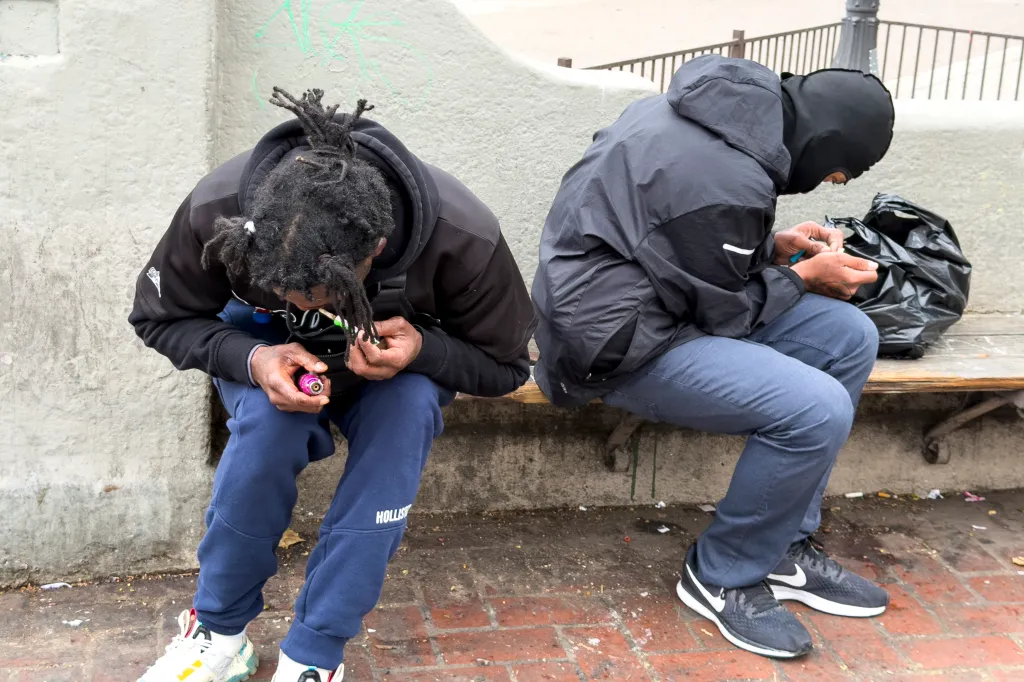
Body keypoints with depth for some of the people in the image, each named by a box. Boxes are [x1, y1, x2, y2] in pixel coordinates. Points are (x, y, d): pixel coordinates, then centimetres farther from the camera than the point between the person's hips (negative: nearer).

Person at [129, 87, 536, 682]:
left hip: (399, 364, 0)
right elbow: (161, 318, -13)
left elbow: (505, 366, -17)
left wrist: (422, 350, -38)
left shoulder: (464, 240, -33)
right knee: (267, 421, -33)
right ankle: (219, 632, -9)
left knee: (409, 410, -33)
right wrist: (251, 360, -33)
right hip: (267, 346, 0)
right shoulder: (217, 211, -32)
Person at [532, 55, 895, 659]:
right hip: (618, 338, -10)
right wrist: (805, 275, 1)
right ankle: (723, 577, 2)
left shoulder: (732, 106, 4)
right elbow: (723, 312, -13)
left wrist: (774, 247, 6)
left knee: (851, 338, 3)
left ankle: (784, 545, 13)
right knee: (818, 412, -22)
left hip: (655, 295, 10)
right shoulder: (730, 180, -26)